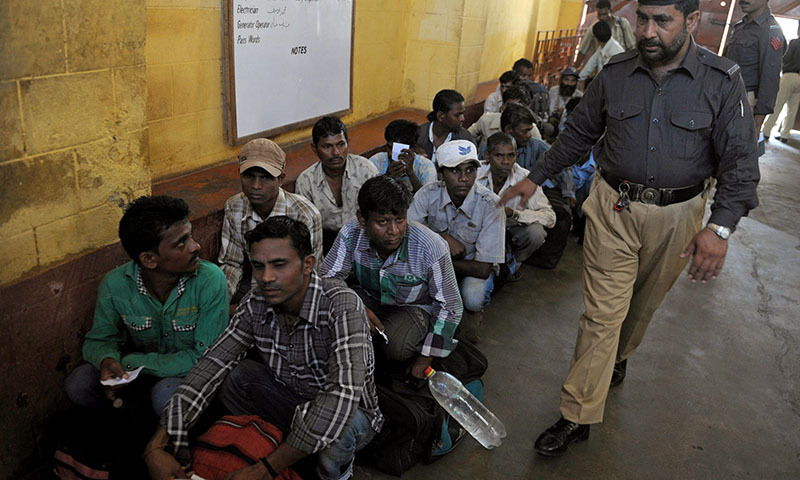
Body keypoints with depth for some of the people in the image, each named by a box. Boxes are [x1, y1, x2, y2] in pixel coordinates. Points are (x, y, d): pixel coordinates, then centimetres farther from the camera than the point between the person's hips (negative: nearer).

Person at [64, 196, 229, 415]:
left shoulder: (210, 280, -27)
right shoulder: (115, 285, -16)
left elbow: (206, 356, -23)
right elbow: (99, 339, -1)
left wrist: (131, 363, -26)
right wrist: (108, 361, -26)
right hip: (140, 363, 4)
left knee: (167, 395, -33)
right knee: (77, 385, -17)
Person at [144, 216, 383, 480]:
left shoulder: (341, 304, -31)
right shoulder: (255, 304, -12)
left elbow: (343, 394, -41)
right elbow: (212, 364, -12)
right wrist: (156, 447, -25)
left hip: (351, 413, -4)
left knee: (336, 427, -38)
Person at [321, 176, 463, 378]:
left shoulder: (432, 248, -30)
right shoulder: (351, 234, -24)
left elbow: (449, 307, -18)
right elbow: (327, 279, -14)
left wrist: (424, 359, -14)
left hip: (414, 307, -3)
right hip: (369, 297, 3)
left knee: (397, 347, -35)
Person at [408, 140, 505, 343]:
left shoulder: (490, 205, -24)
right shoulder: (428, 194, -17)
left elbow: (483, 269, -25)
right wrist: (442, 238, -29)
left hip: (472, 268, -2)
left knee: (473, 298, -35)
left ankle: (472, 311, 6)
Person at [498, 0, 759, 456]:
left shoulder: (722, 82, -8)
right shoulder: (615, 73, -2)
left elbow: (740, 161, -7)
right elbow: (579, 133, 10)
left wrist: (720, 227, -21)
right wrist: (535, 178, 11)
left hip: (675, 216, 0)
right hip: (613, 208, 0)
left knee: (644, 304, 19)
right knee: (603, 311, -1)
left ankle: (618, 357, 50)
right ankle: (578, 415, 8)